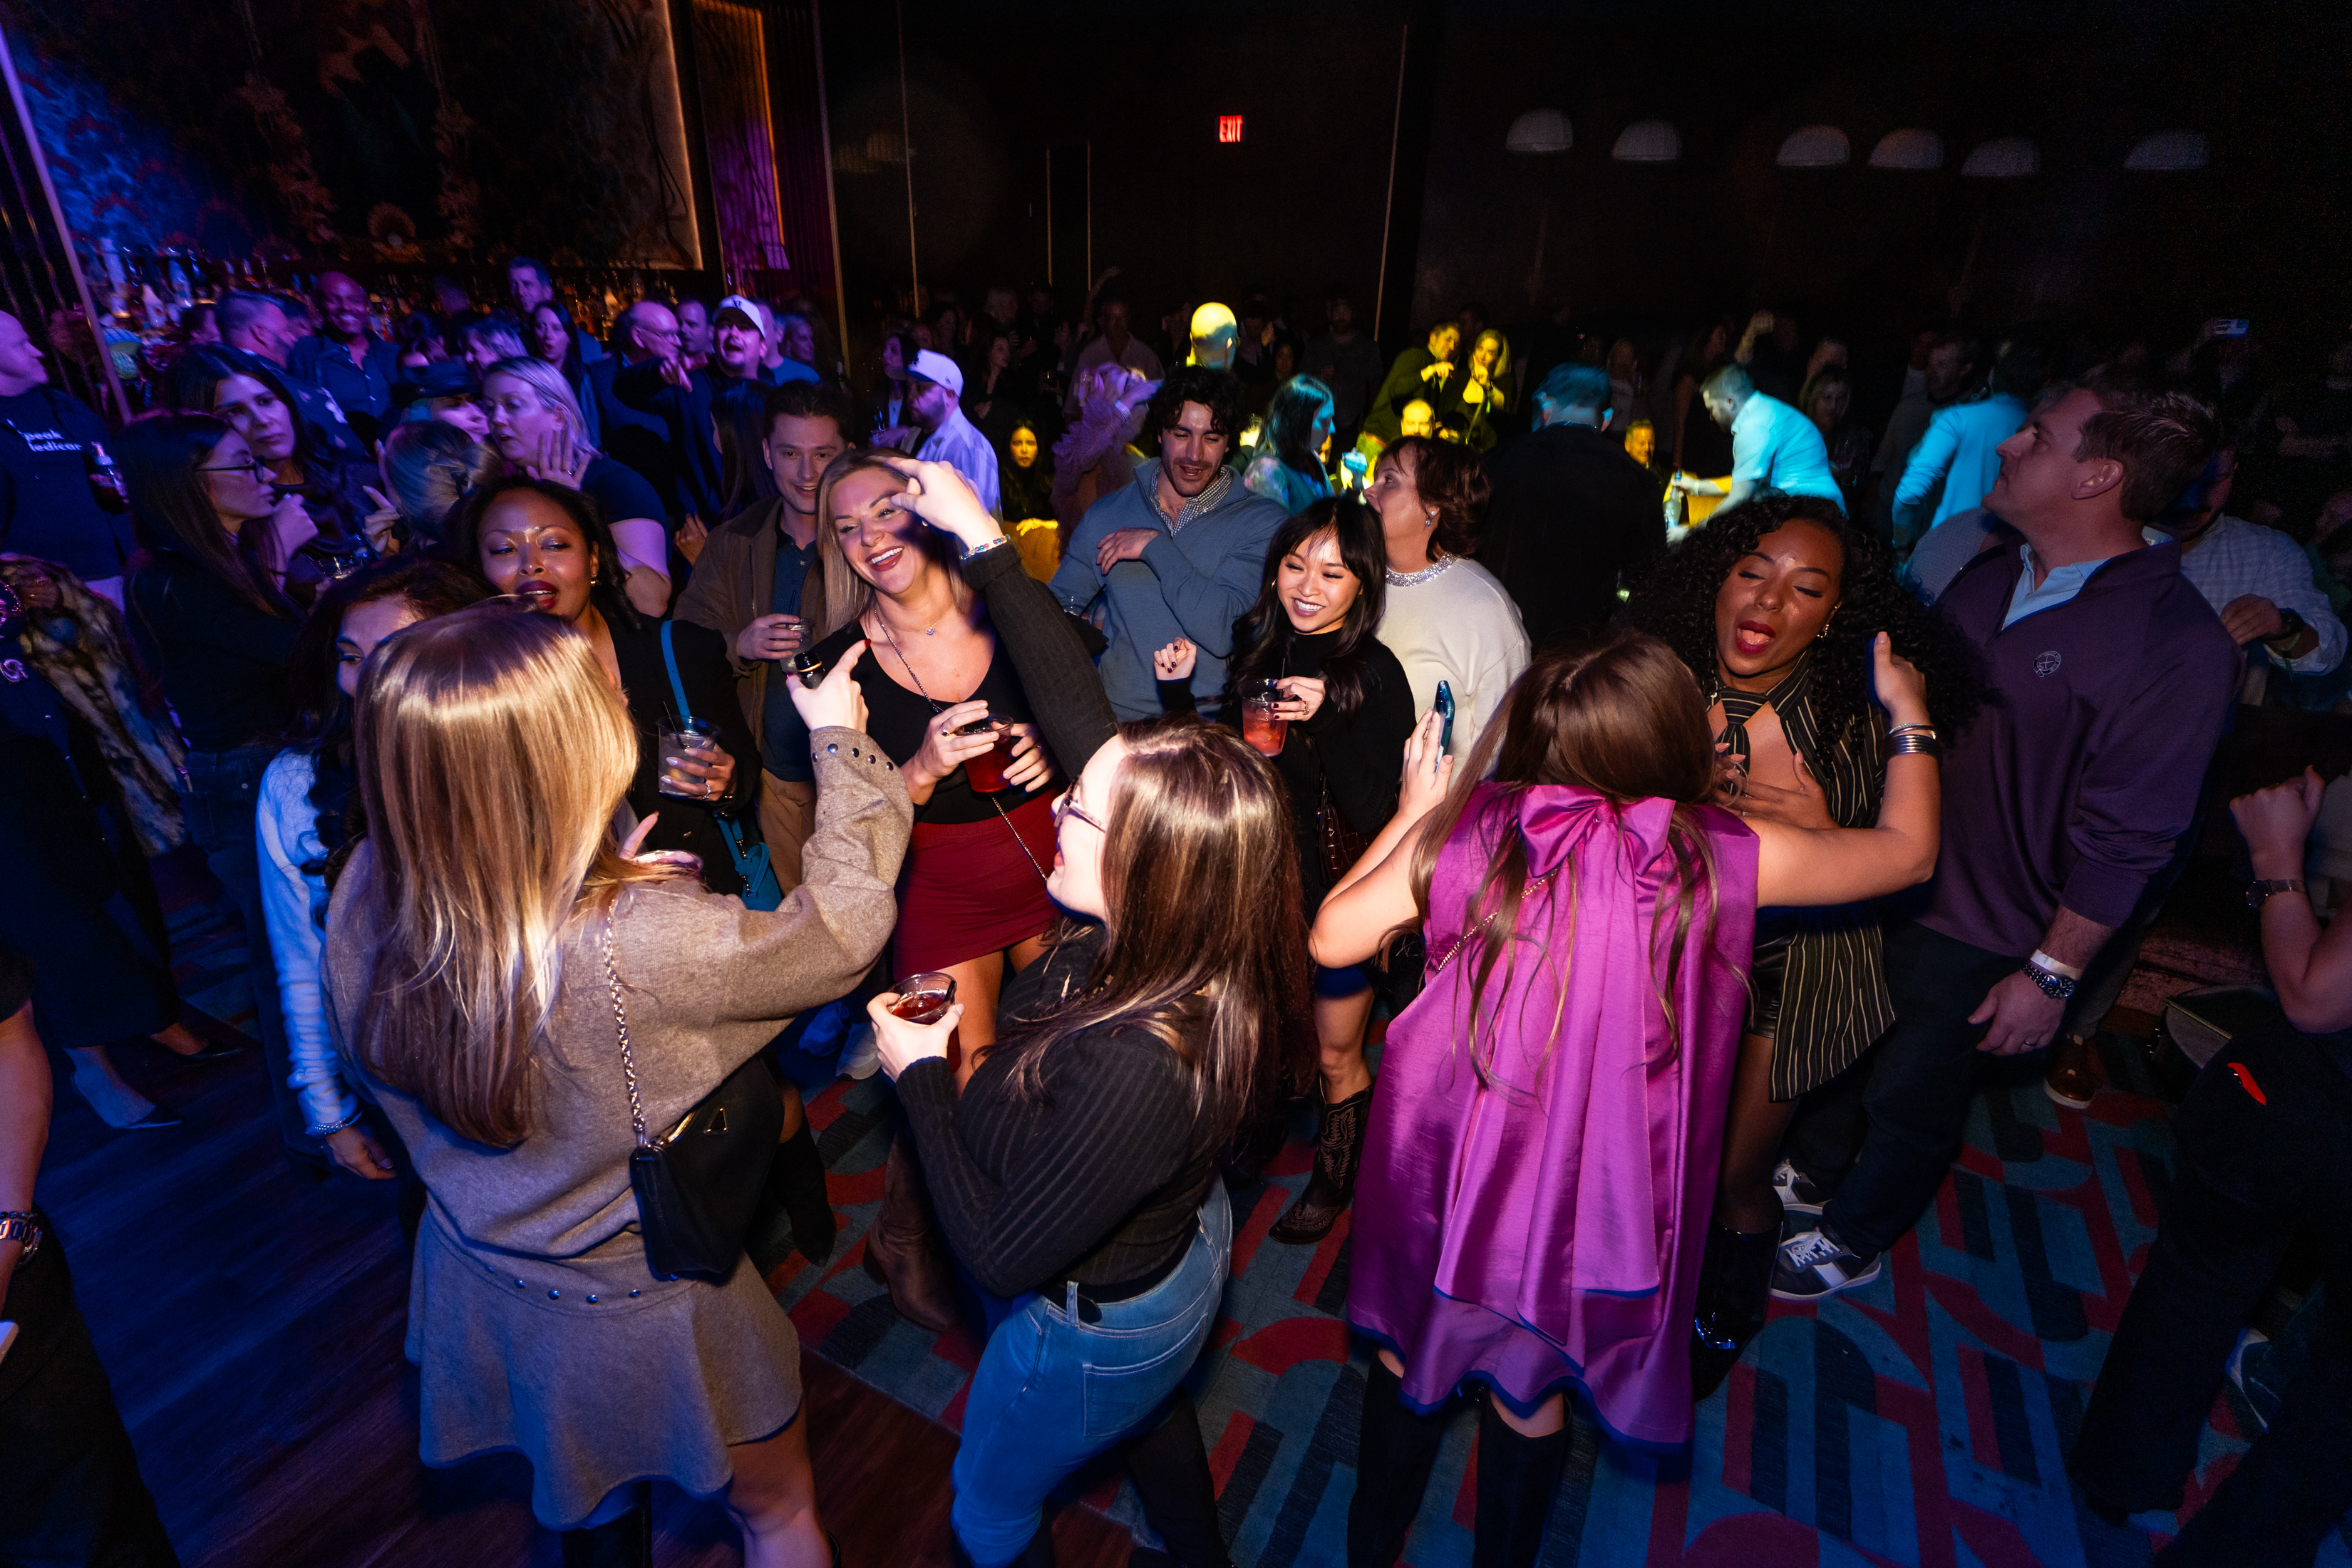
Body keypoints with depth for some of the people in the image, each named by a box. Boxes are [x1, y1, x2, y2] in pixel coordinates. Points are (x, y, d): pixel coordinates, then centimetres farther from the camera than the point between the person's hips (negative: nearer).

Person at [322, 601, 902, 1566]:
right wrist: (840, 739, -14)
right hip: (634, 1307, -6)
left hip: (469, 1280, 7)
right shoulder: (634, 946, -40)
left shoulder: (362, 897, -19)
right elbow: (845, 925, -24)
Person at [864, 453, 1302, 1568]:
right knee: (1148, 1411, 38)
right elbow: (1077, 708, -19)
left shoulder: (1134, 1068, -46)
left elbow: (999, 1254, -31)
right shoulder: (1161, 931, -25)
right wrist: (984, 543, -16)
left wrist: (919, 1074, -23)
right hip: (1175, 1246, 7)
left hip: (1099, 1326, -6)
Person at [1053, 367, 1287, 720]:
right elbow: (1059, 605, 19)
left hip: (1209, 720, -2)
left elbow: (1222, 634, -11)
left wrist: (1156, 547, -7)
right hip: (1115, 715, 3)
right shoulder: (1106, 514, 12)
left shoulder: (1262, 522, 1)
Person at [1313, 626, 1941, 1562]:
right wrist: (1910, 714, 16)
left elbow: (1331, 938, -10)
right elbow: (1908, 852, 0)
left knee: (1410, 1355, 28)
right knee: (1529, 1394, 26)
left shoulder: (1475, 828, -18)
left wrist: (1412, 815, 2)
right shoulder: (1716, 858, -18)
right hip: (1585, 1196, 0)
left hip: (1448, 1161, 1)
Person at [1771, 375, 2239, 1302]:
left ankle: (1854, 1240, 40)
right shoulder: (1987, 581, 2)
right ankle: (1815, 1167, 51)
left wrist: (2052, 976, -16)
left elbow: (2124, 836, -20)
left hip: (1978, 937, -6)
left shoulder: (2175, 644, -21)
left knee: (1911, 1095, 15)